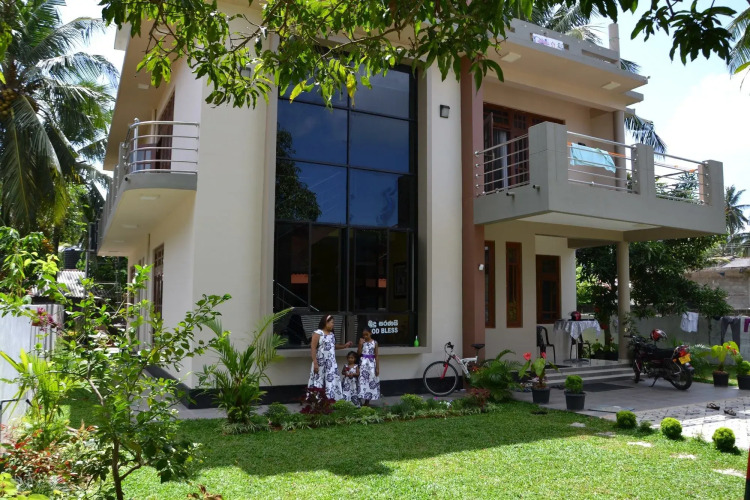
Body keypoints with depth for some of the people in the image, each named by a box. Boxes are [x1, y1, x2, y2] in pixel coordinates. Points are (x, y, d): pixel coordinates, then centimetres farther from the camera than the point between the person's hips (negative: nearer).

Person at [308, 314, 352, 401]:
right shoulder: (317, 333, -9)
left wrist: (345, 345, 16)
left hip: (331, 363, 7)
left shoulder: (332, 334, 12)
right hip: (321, 363, -7)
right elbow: (313, 348, -13)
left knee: (331, 382, 3)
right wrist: (315, 363, -19)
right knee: (319, 382, -2)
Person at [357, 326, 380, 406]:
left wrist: (377, 367, -2)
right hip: (363, 364, 0)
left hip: (371, 364, 0)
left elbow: (376, 356, 2)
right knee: (362, 381, -5)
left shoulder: (374, 343, 1)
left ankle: (367, 402, 14)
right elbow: (358, 353, -4)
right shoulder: (362, 342, 2)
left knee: (371, 381, 3)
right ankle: (361, 401, -1)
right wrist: (360, 344, -14)